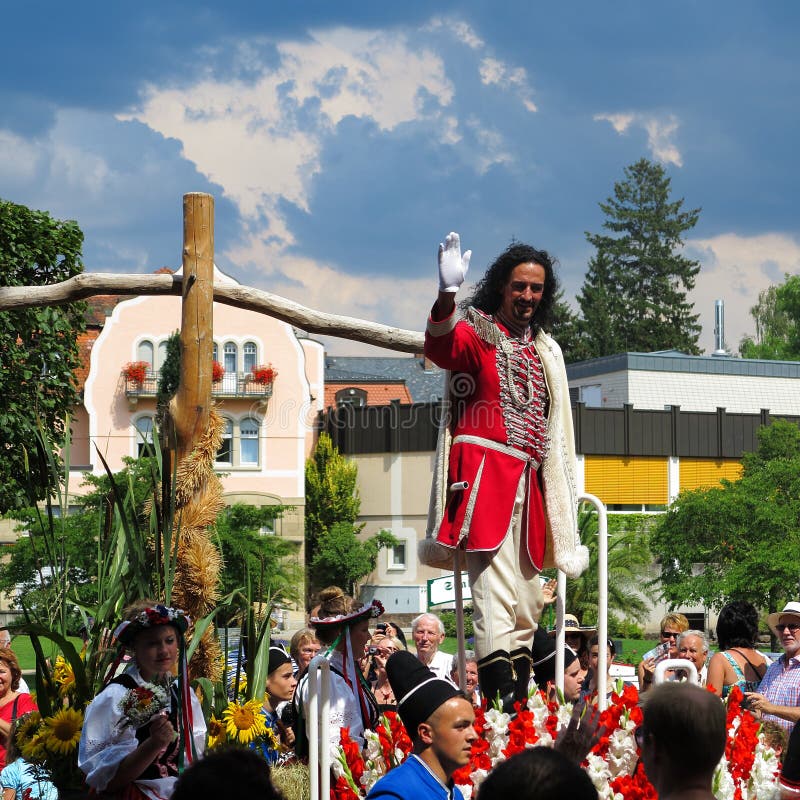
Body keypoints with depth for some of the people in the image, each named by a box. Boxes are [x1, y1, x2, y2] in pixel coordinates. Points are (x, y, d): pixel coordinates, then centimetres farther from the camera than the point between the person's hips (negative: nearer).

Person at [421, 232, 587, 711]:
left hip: (529, 480, 8)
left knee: (528, 596, 8)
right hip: (484, 470, -8)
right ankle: (499, 691, -26)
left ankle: (520, 697, 12)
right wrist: (448, 294, -42)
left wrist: (566, 489, 19)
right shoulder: (478, 334, 1)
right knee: (494, 588, -18)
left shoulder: (546, 350, 21)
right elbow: (442, 349, -24)